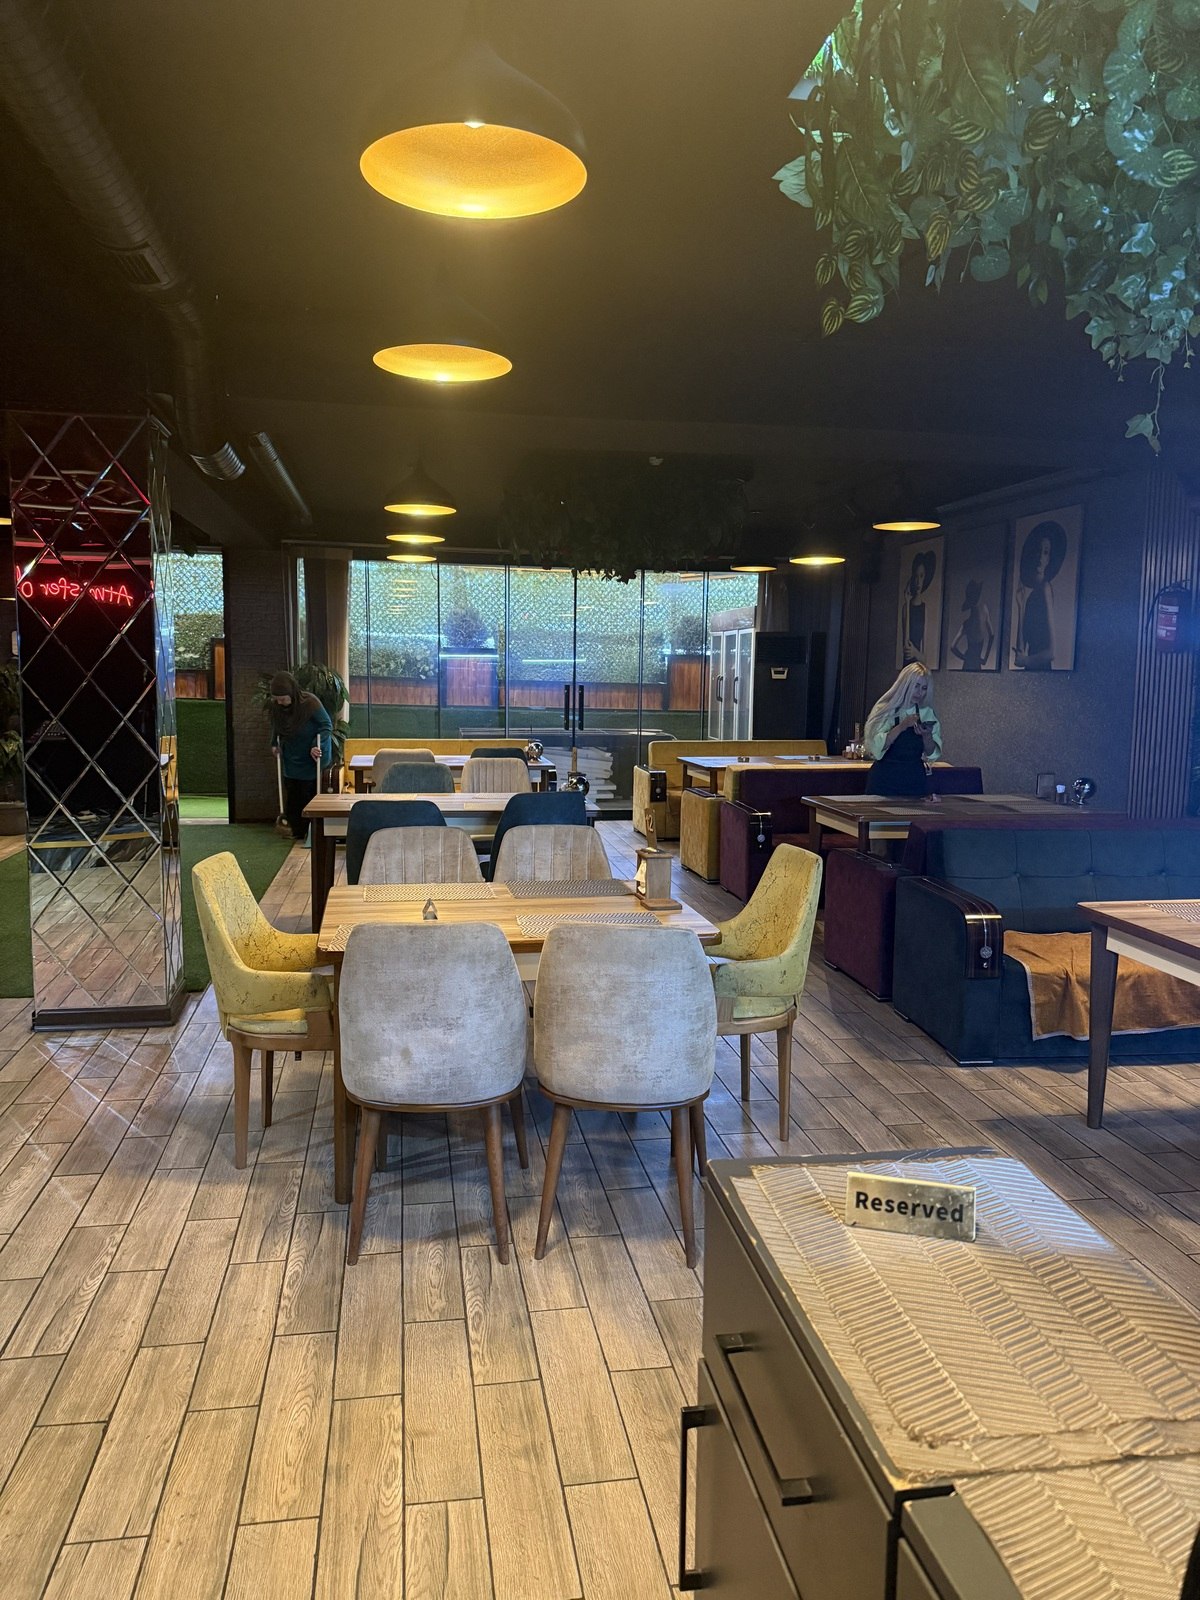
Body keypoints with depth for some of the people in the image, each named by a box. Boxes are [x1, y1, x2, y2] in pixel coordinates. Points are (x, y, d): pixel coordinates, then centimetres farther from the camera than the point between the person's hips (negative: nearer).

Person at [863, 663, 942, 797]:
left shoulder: (928, 714, 6)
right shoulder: (885, 710, -4)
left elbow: (932, 754, 3)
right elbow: (876, 746, -17)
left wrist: (927, 736, -15)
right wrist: (901, 727, -24)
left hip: (916, 782, 3)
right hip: (884, 783, -3)